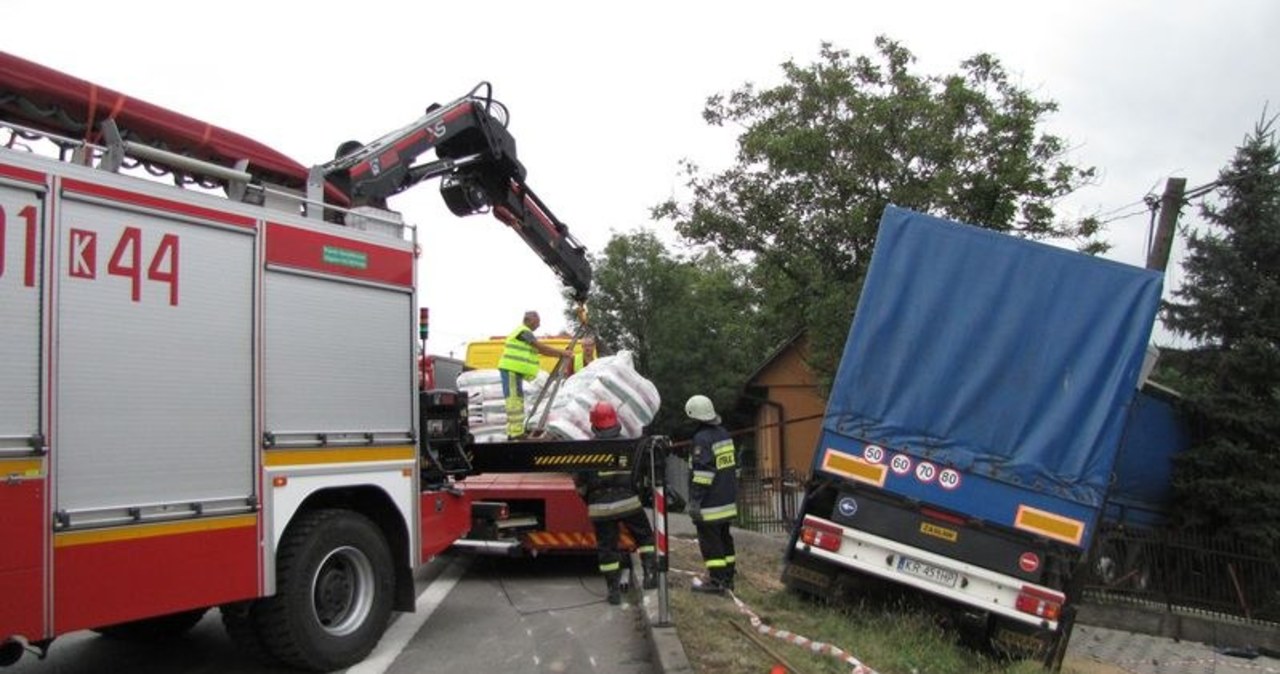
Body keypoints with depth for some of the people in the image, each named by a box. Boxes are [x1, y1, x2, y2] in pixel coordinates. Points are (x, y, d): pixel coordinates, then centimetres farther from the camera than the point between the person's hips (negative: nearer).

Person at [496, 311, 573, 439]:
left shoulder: (524, 332, 22)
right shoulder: (524, 332, -11)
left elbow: (540, 350, 20)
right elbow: (542, 348, -13)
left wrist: (561, 354, 12)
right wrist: (561, 353, -7)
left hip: (515, 371, 11)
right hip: (511, 370, -11)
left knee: (517, 400, 13)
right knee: (513, 400, -12)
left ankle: (516, 432, 17)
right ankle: (515, 433, -14)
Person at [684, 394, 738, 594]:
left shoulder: (702, 439, -17)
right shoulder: (724, 434, 12)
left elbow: (701, 474, -22)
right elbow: (734, 466, 20)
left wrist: (694, 501, -19)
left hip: (710, 504, -9)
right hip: (727, 501, 9)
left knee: (710, 542, -2)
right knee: (724, 539, 16)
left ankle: (717, 581, 0)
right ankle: (728, 577, 22)